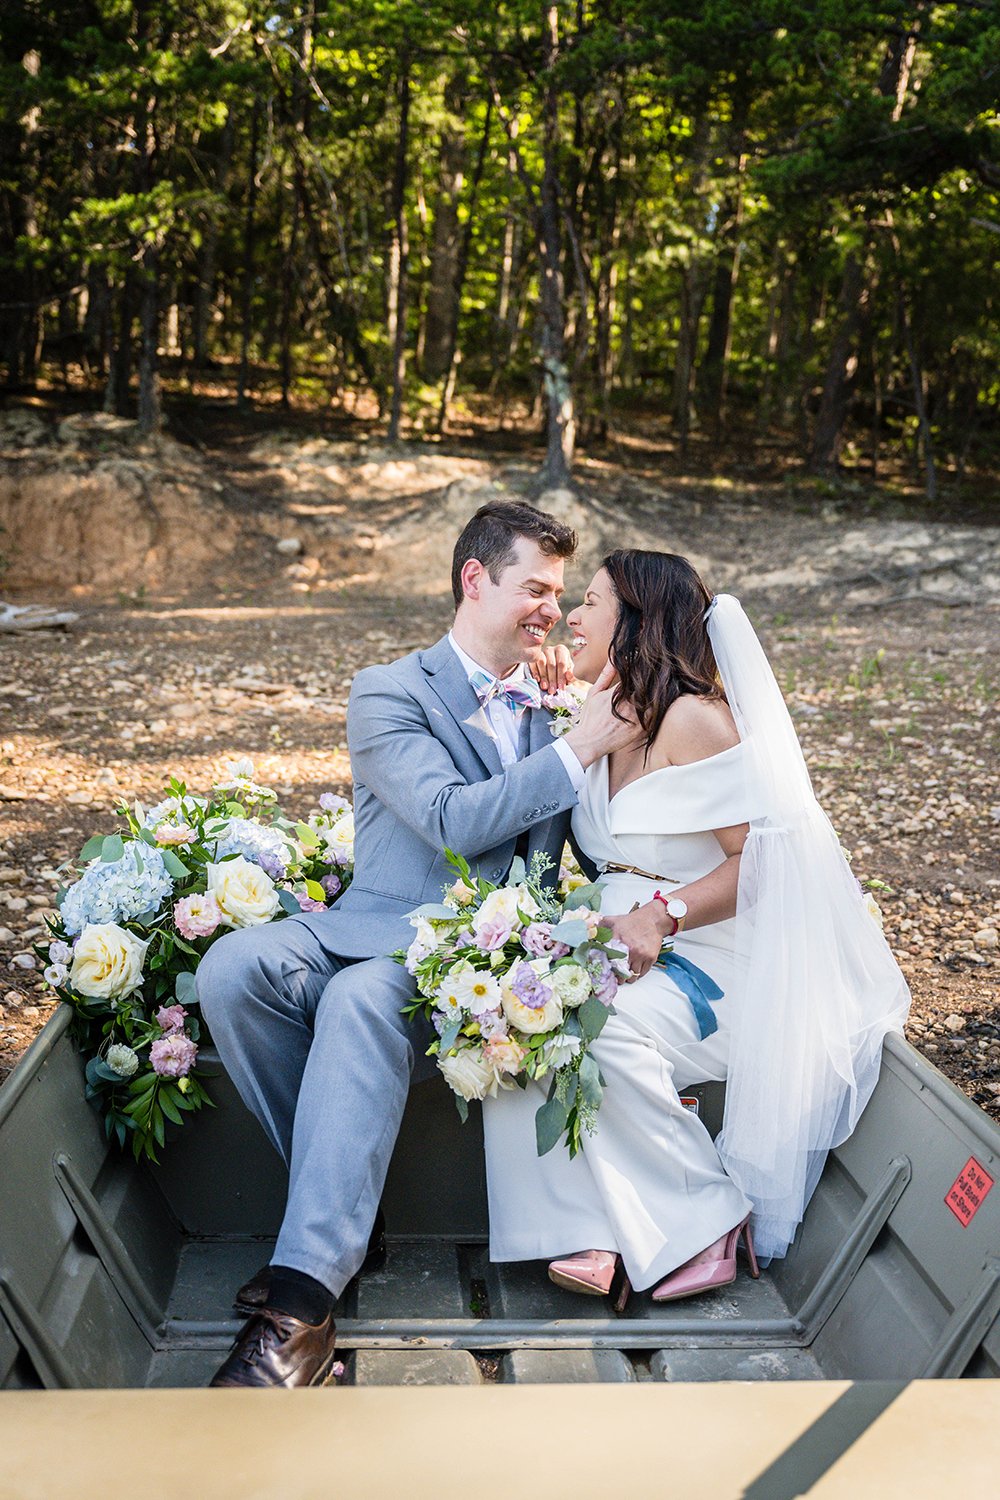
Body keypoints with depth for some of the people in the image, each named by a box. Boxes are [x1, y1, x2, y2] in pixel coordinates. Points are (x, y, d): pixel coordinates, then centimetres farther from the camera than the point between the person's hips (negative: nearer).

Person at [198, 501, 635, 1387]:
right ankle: (344, 1204, -14)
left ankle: (301, 1305, -39)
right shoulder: (389, 695, 5)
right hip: (373, 929, 0)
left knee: (361, 1001, -35)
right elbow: (454, 821, -11)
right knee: (232, 967, -30)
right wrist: (577, 750, -10)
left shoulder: (555, 710, 19)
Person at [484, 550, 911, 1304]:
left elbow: (760, 858, -14)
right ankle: (597, 1236, -20)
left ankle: (708, 1224, -11)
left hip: (713, 960, -7)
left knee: (603, 1025, -34)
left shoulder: (695, 719, -13)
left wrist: (664, 914, -27)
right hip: (630, 949, 8)